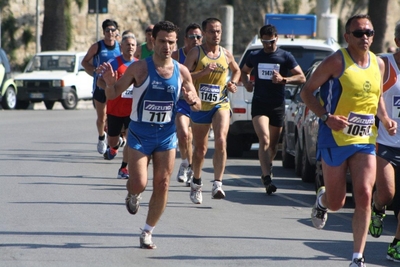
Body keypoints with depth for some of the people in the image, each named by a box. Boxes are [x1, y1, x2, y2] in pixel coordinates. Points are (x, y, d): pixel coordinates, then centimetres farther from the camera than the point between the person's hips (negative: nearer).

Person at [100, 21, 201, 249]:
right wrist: (110, 82, -28)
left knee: (162, 185, -1)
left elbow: (197, 106, 7)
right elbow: (113, 94, -5)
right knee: (138, 184, -10)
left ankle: (148, 232, 12)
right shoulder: (140, 68, -12)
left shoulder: (182, 72, -3)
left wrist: (192, 100, -17)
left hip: (167, 136, 3)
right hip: (140, 135, -3)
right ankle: (133, 195, 29)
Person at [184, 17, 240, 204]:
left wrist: (233, 83, 6)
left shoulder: (226, 55, 6)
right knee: (200, 149, 9)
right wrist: (203, 72, -27)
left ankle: (217, 184, -24)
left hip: (220, 104, 1)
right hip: (199, 106, -1)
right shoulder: (196, 53, -4)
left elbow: (237, 70, 26)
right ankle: (196, 182, 33)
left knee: (221, 140, -22)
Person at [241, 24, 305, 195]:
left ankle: (267, 168, 38)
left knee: (273, 144, 11)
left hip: (278, 105, 1)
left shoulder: (285, 57, 0)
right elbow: (244, 72, 25)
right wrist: (246, 83, 3)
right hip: (259, 104, -1)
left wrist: (284, 79, -17)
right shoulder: (254, 57, 7)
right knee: (264, 140, -19)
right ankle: (267, 178, -26)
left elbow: (302, 78, -1)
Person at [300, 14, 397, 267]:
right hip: (335, 139, -4)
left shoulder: (378, 64, 6)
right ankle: (322, 199, 44)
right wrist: (326, 116, -21)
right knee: (336, 203, 5)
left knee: (364, 196, -11)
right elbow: (307, 92, -6)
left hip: (365, 140, 4)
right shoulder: (336, 61, -10)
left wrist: (385, 119, 4)